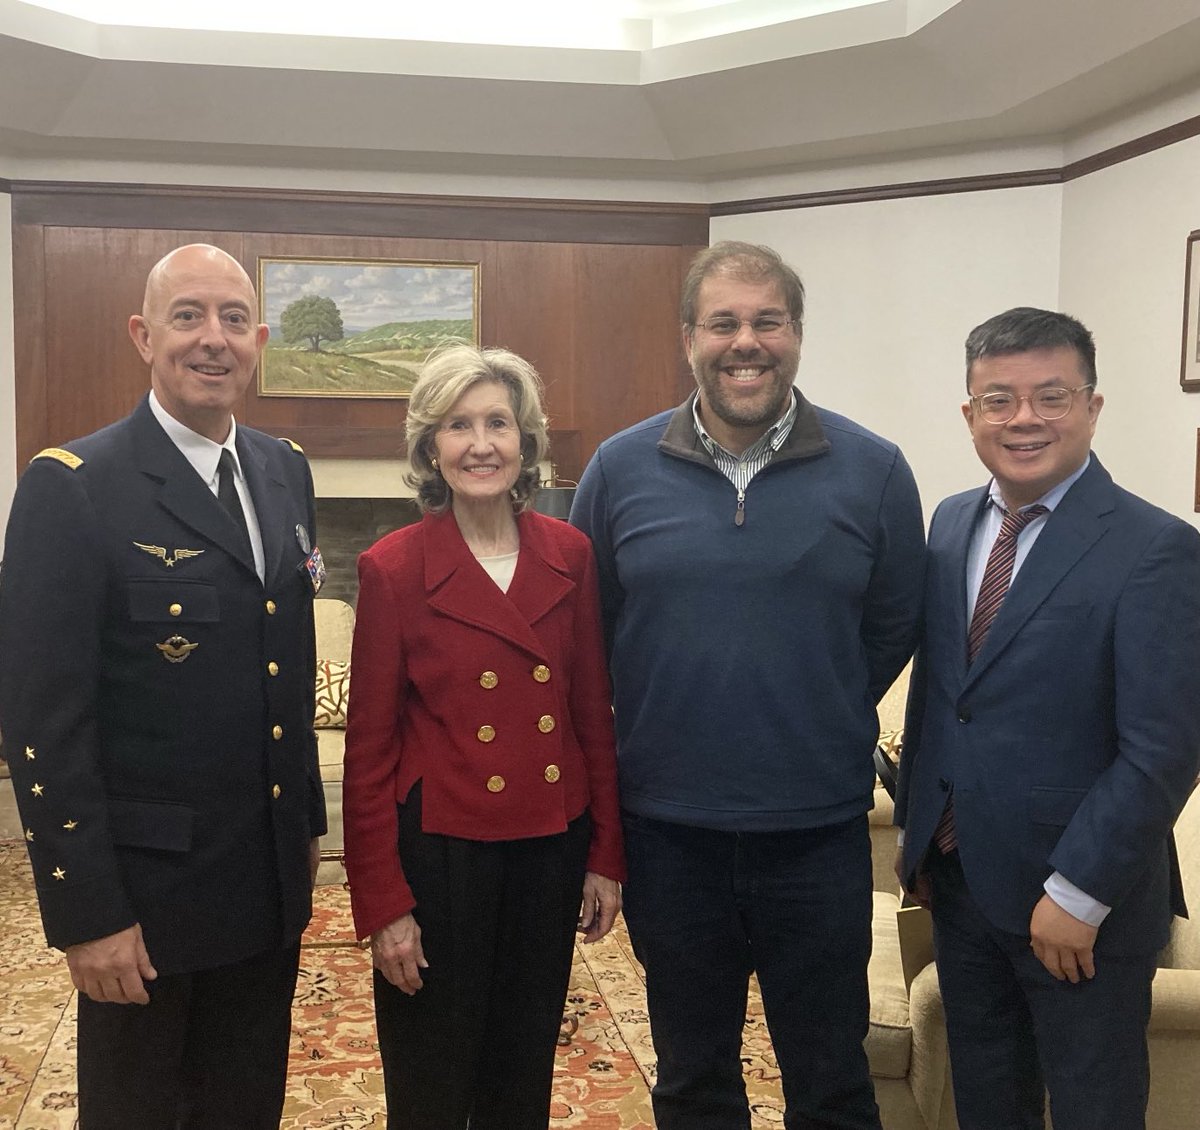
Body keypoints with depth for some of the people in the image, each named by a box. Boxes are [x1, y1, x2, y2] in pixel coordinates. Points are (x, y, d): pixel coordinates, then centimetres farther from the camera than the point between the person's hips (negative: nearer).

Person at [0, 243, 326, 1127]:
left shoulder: (285, 471, 5)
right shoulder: (72, 486, -15)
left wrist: (308, 819, 14)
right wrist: (85, 911, -17)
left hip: (272, 883, 6)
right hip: (147, 891, -5)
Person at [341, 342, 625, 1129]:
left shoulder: (569, 554, 0)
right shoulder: (393, 568, -9)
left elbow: (593, 713, 5)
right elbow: (370, 747, -7)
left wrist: (606, 856, 5)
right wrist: (382, 904, -9)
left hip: (551, 848, 3)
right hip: (440, 849, -3)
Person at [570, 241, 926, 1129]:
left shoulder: (873, 472, -5)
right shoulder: (621, 469, -2)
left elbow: (892, 629, 4)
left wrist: (817, 724, 6)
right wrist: (653, 725, 7)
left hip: (819, 831, -1)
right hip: (667, 830, 1)